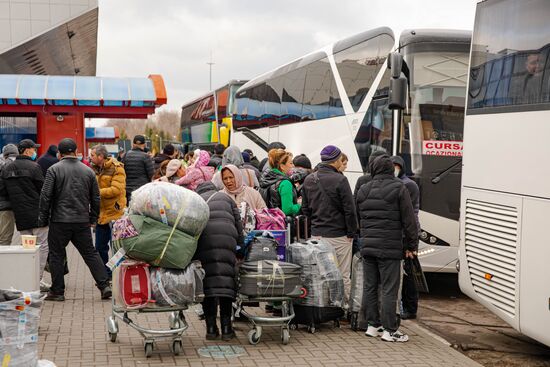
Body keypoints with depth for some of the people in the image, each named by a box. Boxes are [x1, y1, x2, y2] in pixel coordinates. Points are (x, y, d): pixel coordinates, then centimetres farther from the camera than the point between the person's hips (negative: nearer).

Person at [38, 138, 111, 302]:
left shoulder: (54, 169, -5)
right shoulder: (88, 171, 7)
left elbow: (45, 196, -8)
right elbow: (96, 198, 11)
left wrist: (43, 219, 1)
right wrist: (93, 219, 20)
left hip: (60, 221, -3)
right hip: (82, 221, 3)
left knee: (57, 255, 7)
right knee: (90, 253, 10)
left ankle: (57, 291, 11)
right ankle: (104, 285, 4)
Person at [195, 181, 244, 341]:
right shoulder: (225, 197, 31)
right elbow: (238, 223, 22)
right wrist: (241, 247, 27)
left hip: (201, 236, 0)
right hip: (226, 235, 0)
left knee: (206, 279, 3)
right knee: (226, 278, 1)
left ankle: (211, 327, 1)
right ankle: (226, 327, -1)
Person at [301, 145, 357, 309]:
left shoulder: (308, 180, 7)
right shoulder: (339, 180, -14)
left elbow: (305, 208, 12)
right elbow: (349, 209, -13)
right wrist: (351, 232, -3)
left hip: (316, 234, 6)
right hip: (338, 235, -6)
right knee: (343, 276, 3)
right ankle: (345, 306, 7)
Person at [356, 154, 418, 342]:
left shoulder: (363, 190, 12)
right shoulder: (398, 188, -4)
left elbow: (357, 219, 20)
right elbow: (409, 219, -4)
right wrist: (411, 244, 3)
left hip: (367, 247, 6)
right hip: (390, 248, -5)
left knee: (370, 287, 11)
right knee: (389, 290, -3)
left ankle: (373, 325, 17)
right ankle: (390, 330, -1)